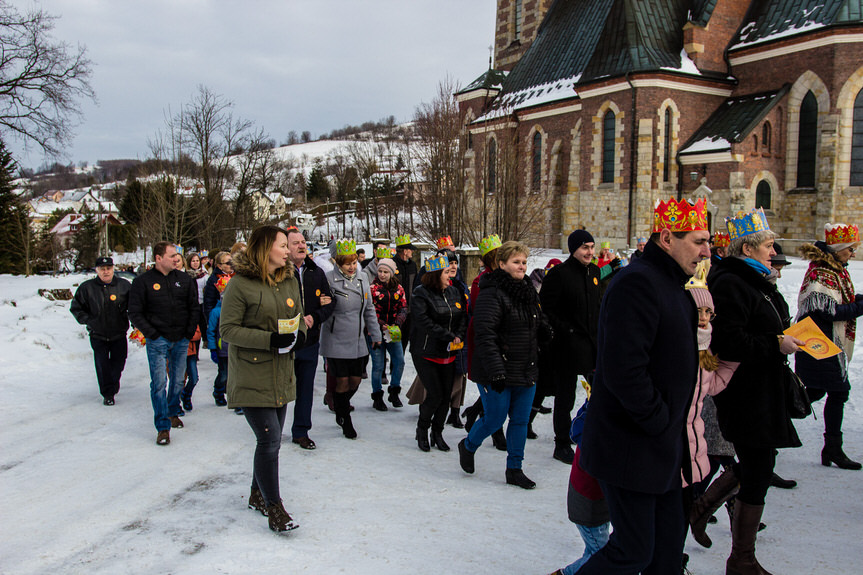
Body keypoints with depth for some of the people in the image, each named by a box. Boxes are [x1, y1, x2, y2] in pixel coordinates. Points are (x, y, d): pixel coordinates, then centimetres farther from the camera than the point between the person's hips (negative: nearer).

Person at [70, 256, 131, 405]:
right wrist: (87, 320, -3)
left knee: (118, 363, 9)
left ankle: (112, 387, 35)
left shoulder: (124, 285, -2)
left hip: (119, 335, 1)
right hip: (97, 335, -1)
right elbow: (76, 307, 9)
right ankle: (107, 394, 11)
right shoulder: (87, 288, -3)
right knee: (102, 366, -2)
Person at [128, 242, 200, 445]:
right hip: (158, 341, -3)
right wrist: (152, 334, -10)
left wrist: (190, 332, 3)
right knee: (158, 383, -7)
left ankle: (173, 412, 32)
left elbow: (194, 307, 12)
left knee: (178, 380, 11)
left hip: (181, 340, 3)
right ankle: (163, 426, -2)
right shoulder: (143, 281, -3)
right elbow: (135, 313, -3)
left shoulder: (184, 279, 6)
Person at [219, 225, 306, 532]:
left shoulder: (289, 280, 9)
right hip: (251, 375, -7)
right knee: (270, 440, -9)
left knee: (270, 439, 15)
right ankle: (274, 507, 5)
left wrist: (300, 334, -4)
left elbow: (299, 316, 19)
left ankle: (257, 494, 34)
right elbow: (227, 329, -14)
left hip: (281, 374, 7)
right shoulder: (239, 284, -12)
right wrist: (270, 340, -22)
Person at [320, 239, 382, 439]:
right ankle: (346, 422, 17)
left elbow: (369, 309, 15)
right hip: (335, 341, -5)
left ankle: (340, 409, 35)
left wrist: (375, 335, 17)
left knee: (355, 380, 9)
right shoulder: (328, 279, -11)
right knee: (343, 381, -2)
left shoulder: (362, 278, 8)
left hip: (357, 341, 5)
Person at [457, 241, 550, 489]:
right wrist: (496, 371, -27)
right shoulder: (491, 294, -15)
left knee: (520, 421, 10)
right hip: (498, 373, -7)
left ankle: (514, 469, 23)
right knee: (494, 420, 3)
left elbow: (538, 326, 24)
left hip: (527, 372, 7)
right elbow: (485, 336, -22)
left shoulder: (528, 292, 11)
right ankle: (467, 446, 31)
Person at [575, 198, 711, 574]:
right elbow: (623, 372, -29)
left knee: (669, 540, 18)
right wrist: (661, 422, -18)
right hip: (631, 448, -10)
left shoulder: (672, 285, 13)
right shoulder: (637, 282, -20)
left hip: (662, 446, 10)